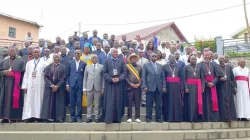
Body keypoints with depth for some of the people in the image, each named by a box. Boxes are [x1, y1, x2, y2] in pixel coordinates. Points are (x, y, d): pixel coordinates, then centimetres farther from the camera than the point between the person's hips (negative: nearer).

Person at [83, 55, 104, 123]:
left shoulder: (101, 67, 10)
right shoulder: (87, 67, 14)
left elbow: (103, 78, 5)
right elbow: (85, 78, 11)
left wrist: (103, 88, -2)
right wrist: (84, 88, 4)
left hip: (98, 88, -1)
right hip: (89, 88, 1)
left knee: (97, 104, 1)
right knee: (89, 104, 4)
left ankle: (97, 117, 9)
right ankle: (89, 118, 10)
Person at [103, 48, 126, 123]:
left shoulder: (121, 62, 13)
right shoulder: (107, 61, 9)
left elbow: (124, 72, 5)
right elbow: (105, 73, 1)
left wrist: (119, 78, -12)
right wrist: (111, 79, -13)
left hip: (119, 84, 2)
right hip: (109, 84, -1)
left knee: (118, 101, 2)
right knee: (109, 101, -4)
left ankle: (118, 118, 9)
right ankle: (108, 118, -1)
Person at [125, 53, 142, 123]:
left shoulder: (139, 66, 12)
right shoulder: (127, 66, 4)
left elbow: (141, 77, 10)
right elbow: (125, 77, -1)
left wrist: (139, 84, -5)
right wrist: (130, 84, -10)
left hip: (138, 87, 2)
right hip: (130, 87, -2)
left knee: (137, 103, 4)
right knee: (130, 103, 1)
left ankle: (137, 118, 10)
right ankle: (129, 118, 8)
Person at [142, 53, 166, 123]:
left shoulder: (160, 66, 16)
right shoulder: (146, 65, 6)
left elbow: (163, 77, 12)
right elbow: (143, 77, 1)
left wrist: (164, 86, 3)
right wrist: (144, 86, -8)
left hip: (159, 88, 3)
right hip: (150, 87, -3)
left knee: (158, 104, 5)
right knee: (149, 104, 0)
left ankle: (158, 118, 14)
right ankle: (148, 118, 8)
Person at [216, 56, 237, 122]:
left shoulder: (229, 67, 13)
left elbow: (232, 77, 11)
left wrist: (234, 86, 4)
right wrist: (220, 79, -17)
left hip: (229, 87, 3)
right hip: (221, 88, -3)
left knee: (230, 102, 3)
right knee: (222, 102, -5)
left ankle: (230, 117, 8)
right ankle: (223, 117, -2)